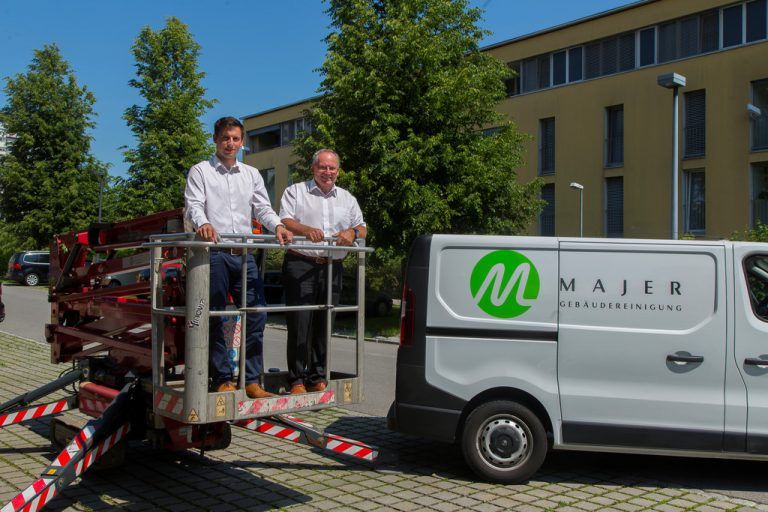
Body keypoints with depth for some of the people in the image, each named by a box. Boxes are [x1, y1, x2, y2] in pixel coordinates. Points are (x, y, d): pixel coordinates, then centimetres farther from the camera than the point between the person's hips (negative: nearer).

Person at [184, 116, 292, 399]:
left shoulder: (251, 174, 19)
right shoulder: (200, 171, 7)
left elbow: (262, 207, 12)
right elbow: (193, 205, -7)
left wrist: (277, 226, -9)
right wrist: (202, 223, -30)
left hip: (244, 254, 4)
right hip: (214, 253, -4)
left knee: (256, 315, -1)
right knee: (214, 317, -1)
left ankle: (251, 380, 6)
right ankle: (223, 380, 7)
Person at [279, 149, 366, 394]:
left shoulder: (347, 199, 20)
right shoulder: (295, 192, 9)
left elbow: (362, 228, 19)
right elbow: (284, 221, -4)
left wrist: (352, 232, -5)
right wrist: (306, 230, -23)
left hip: (332, 268, 4)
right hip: (301, 265, -4)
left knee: (324, 325, 6)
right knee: (300, 323, -7)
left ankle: (317, 377, 15)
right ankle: (297, 379, 0)